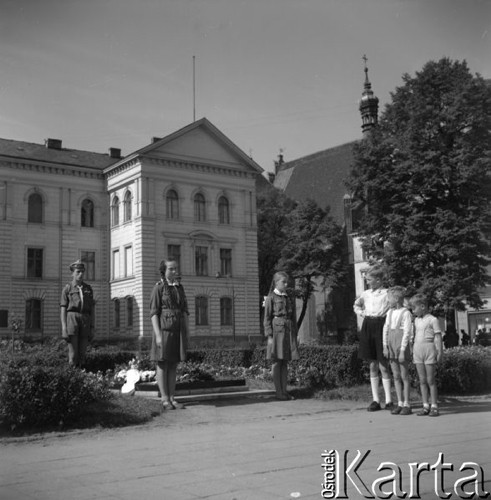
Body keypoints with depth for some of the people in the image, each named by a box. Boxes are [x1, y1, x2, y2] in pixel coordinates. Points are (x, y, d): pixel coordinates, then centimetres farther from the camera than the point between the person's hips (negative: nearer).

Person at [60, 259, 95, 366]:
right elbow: (63, 309, 0)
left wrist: (92, 328, 6)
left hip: (85, 320, 3)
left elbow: (91, 309, 13)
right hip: (71, 318, -3)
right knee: (73, 353, -9)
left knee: (82, 353, 1)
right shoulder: (67, 288, 5)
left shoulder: (88, 288, 15)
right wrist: (64, 328, -10)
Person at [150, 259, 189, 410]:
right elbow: (154, 313, -9)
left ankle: (172, 398, 11)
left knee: (173, 366, 7)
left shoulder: (180, 287, 12)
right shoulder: (158, 287, -4)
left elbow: (184, 311, 13)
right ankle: (165, 400, 3)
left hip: (178, 330, 6)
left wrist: (186, 333, 8)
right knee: (162, 365, -1)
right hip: (164, 329, -5)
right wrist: (158, 335, -16)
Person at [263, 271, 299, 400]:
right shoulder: (271, 298, -1)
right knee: (277, 362, -2)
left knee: (285, 363, 7)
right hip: (277, 331, -6)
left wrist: (294, 334, 12)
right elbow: (267, 318, -5)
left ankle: (284, 391, 11)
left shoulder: (288, 298, 16)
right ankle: (278, 392, 2)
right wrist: (269, 335, -12)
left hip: (288, 332, 6)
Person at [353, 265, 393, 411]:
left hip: (381, 326, -5)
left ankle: (389, 401, 5)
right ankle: (375, 400, 11)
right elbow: (356, 305, 29)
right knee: (372, 366, 7)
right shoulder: (366, 294, 11)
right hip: (367, 327, 5)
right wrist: (361, 313, 12)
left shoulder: (387, 294, -4)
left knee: (383, 366, -4)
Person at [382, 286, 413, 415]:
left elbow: (407, 333, -12)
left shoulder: (406, 313, -9)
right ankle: (400, 404, 13)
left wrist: (402, 351, -15)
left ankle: (406, 405, 5)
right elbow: (386, 329, 11)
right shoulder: (390, 312, 11)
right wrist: (385, 346, 3)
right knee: (396, 376, 8)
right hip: (391, 345, 6)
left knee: (404, 376, 0)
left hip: (402, 345, -6)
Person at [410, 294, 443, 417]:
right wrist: (412, 351, 15)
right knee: (422, 380, 7)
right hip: (417, 350, 6)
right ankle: (425, 406, 11)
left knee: (430, 380, -2)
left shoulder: (432, 320, -5)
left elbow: (438, 337, -7)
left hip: (429, 349, -6)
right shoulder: (416, 320, 14)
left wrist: (439, 352, -11)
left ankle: (434, 407, 4)